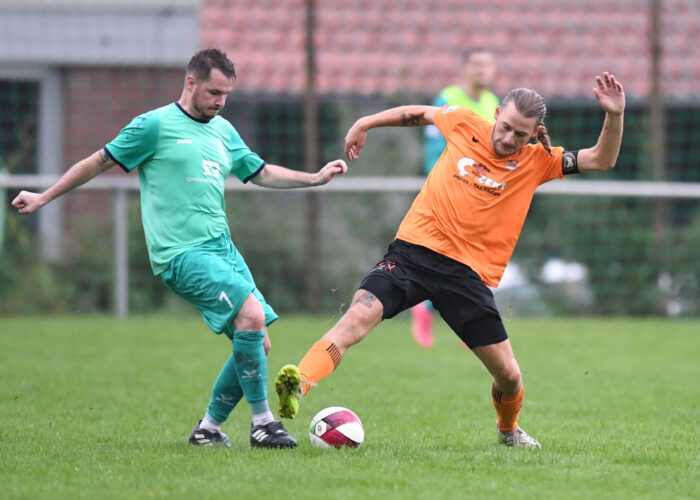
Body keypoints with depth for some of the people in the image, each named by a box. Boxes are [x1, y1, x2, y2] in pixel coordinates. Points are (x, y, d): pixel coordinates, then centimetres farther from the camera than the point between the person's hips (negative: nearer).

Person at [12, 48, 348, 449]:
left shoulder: (223, 131, 18)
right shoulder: (155, 125, -3)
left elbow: (261, 173, 27)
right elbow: (101, 162, 5)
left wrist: (316, 178, 16)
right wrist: (45, 197, 11)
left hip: (222, 247, 8)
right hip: (182, 252, -8)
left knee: (257, 341, -2)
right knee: (252, 314, -25)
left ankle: (209, 427, 13)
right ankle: (262, 422, -17)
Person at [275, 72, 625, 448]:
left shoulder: (536, 162, 6)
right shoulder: (464, 124, 6)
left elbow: (602, 160, 3)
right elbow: (419, 114, 25)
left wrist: (614, 116, -13)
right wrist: (365, 124, 27)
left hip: (468, 272, 1)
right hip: (414, 249, -1)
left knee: (508, 375, 2)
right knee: (359, 316, -26)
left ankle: (508, 429, 35)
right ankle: (297, 386, -37)